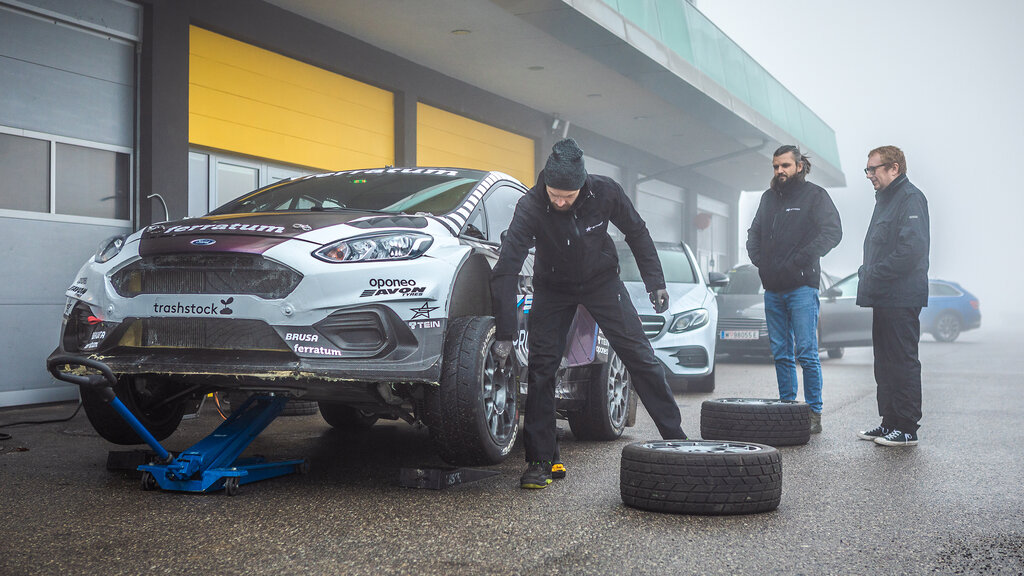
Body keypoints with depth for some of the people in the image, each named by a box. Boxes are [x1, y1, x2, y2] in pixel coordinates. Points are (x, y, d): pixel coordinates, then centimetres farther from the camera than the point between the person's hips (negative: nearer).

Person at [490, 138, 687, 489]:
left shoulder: (604, 192, -23)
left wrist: (656, 283, -6)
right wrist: (504, 334, -34)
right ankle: (539, 461, 1)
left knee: (640, 356, -5)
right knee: (540, 368, -8)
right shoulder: (531, 206, -27)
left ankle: (676, 437, 6)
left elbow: (637, 235, -4)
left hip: (602, 280, 1)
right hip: (553, 288, -1)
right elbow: (506, 269, -30)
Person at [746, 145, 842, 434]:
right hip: (772, 288, 6)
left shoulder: (815, 195, -1)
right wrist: (757, 258, 8)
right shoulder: (768, 197, 17)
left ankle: (814, 413, -1)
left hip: (802, 287, -6)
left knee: (806, 352, -8)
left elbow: (832, 232, -12)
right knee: (781, 354, 9)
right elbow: (754, 232, 27)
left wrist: (799, 261, -16)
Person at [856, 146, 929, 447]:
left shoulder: (910, 198, -11)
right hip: (884, 297, 10)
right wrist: (866, 274, 10)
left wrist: (874, 275, -19)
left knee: (903, 362, -5)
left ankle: (907, 429, 1)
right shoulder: (885, 199, 20)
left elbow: (911, 248, -22)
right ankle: (890, 422, 22)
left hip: (902, 298, -10)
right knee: (885, 362, 14)